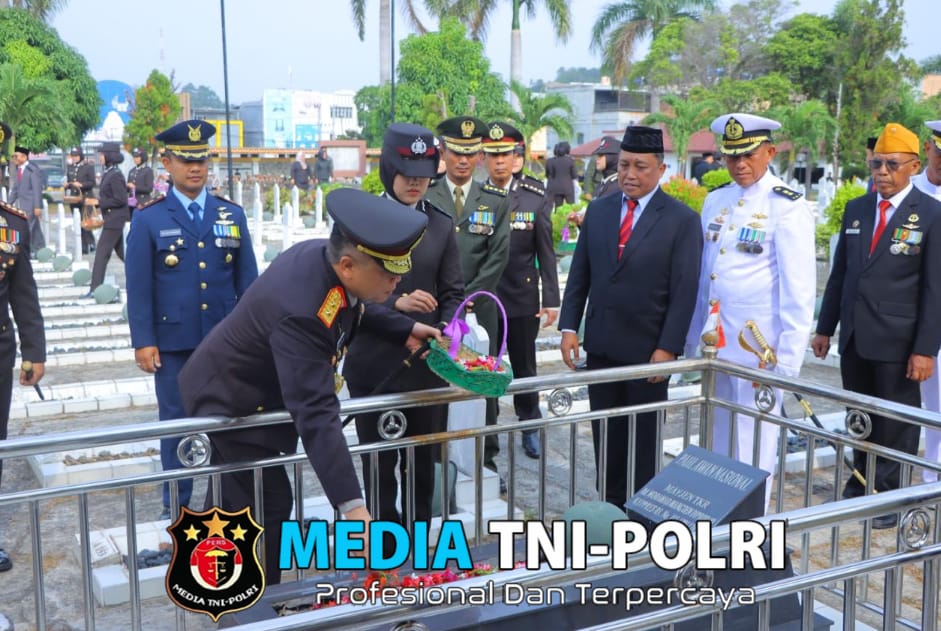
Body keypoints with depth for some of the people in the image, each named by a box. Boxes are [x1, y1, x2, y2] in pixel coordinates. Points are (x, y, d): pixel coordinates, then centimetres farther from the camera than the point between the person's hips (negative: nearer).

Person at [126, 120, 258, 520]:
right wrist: (143, 341, -7)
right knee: (175, 423, 8)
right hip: (173, 342, -2)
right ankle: (176, 505, 21)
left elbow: (247, 279, 8)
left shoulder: (232, 215, 7)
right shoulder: (148, 220, 0)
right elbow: (138, 286, -2)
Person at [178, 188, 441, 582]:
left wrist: (404, 329, -6)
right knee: (267, 506, -4)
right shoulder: (301, 312, -41)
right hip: (231, 402, -10)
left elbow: (353, 308, 9)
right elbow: (316, 415, -44)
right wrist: (352, 507, -47)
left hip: (244, 389, 10)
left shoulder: (323, 257, -15)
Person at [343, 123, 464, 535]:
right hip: (374, 365, -2)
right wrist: (396, 303, -20)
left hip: (428, 364, 2)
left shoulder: (441, 225, 7)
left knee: (423, 457, 12)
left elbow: (453, 294, 5)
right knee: (378, 460, 8)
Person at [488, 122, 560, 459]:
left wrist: (551, 299, -2)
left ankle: (529, 426, 33)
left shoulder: (536, 199, -1)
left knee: (524, 366, 15)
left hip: (522, 300, 1)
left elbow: (545, 253, 1)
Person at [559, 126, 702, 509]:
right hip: (600, 347, 4)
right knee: (605, 434, 13)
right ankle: (609, 505, 26)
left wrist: (668, 349, -15)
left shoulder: (682, 219, -7)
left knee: (644, 438, 10)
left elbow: (684, 290, -10)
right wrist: (569, 326, 0)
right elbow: (579, 275, 9)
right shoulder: (598, 210, 7)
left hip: (647, 350, -4)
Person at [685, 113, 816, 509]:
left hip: (759, 347, -6)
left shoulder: (787, 207, -10)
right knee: (719, 439, 17)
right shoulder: (715, 201, 9)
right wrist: (690, 338, 15)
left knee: (753, 445, 2)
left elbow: (799, 289, -12)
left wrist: (788, 360, -14)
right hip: (716, 343, 7)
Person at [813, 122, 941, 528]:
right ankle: (861, 484, 32)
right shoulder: (856, 209, 8)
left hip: (897, 341, -5)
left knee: (897, 422, 7)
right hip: (854, 337, 5)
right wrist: (825, 327, 11)